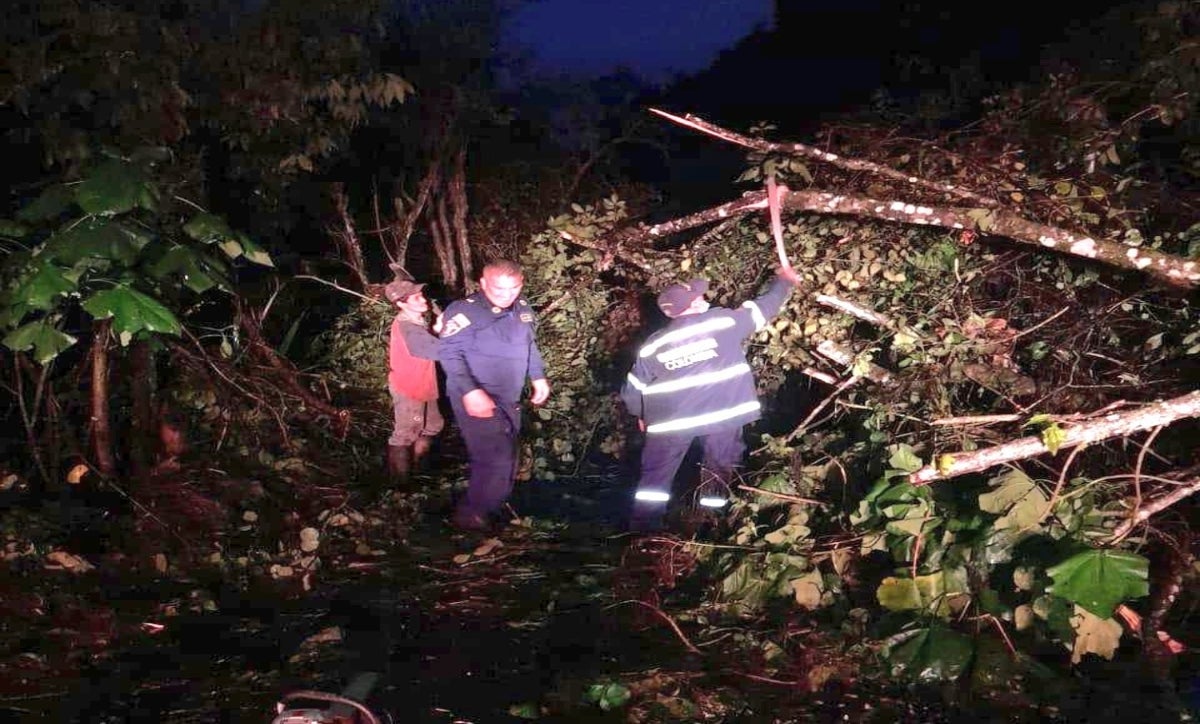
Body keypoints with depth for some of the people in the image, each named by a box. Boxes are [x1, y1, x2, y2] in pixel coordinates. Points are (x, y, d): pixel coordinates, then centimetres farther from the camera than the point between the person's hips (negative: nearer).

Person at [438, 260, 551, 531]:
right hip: (477, 399, -8)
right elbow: (450, 353, -22)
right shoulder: (465, 311, -16)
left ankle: (485, 510, 34)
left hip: (508, 399, 8)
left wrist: (538, 377, 15)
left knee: (505, 459, 16)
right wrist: (470, 391, -32)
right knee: (497, 459, -14)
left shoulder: (522, 308, 7)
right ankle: (470, 516, 3)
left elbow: (529, 345, 22)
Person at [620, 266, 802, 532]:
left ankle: (642, 527, 10)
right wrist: (783, 282, 24)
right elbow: (761, 310, 8)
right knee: (720, 463, 20)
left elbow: (634, 388, 4)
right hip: (723, 411, -1)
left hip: (671, 420, 1)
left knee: (656, 474, 10)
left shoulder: (653, 346, -1)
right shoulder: (722, 321, -5)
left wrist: (641, 414, 23)